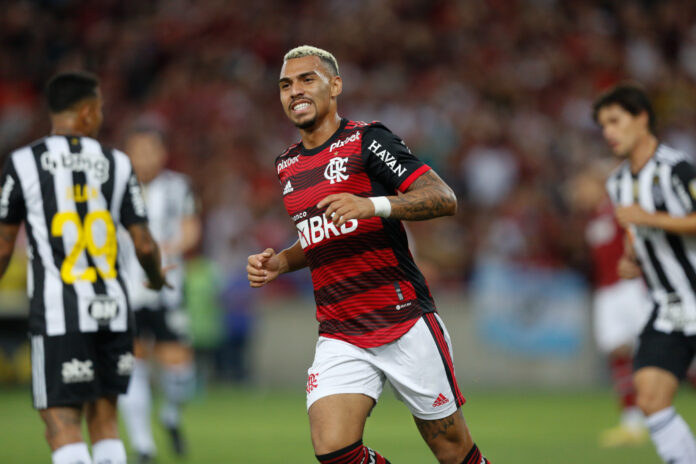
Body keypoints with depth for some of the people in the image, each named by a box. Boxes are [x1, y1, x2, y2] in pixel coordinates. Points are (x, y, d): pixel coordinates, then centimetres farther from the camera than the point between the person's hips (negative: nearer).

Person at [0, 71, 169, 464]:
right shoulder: (116, 163, 4)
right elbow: (145, 245, 4)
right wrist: (157, 278, 26)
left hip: (58, 314, -3)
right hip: (111, 308, 4)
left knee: (63, 427, -4)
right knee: (104, 418, 15)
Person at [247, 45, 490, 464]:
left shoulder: (366, 141, -6)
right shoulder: (289, 167, 15)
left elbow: (445, 199, -15)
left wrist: (373, 205, -29)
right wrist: (278, 263, 11)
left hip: (405, 321, -5)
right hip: (339, 338, 5)